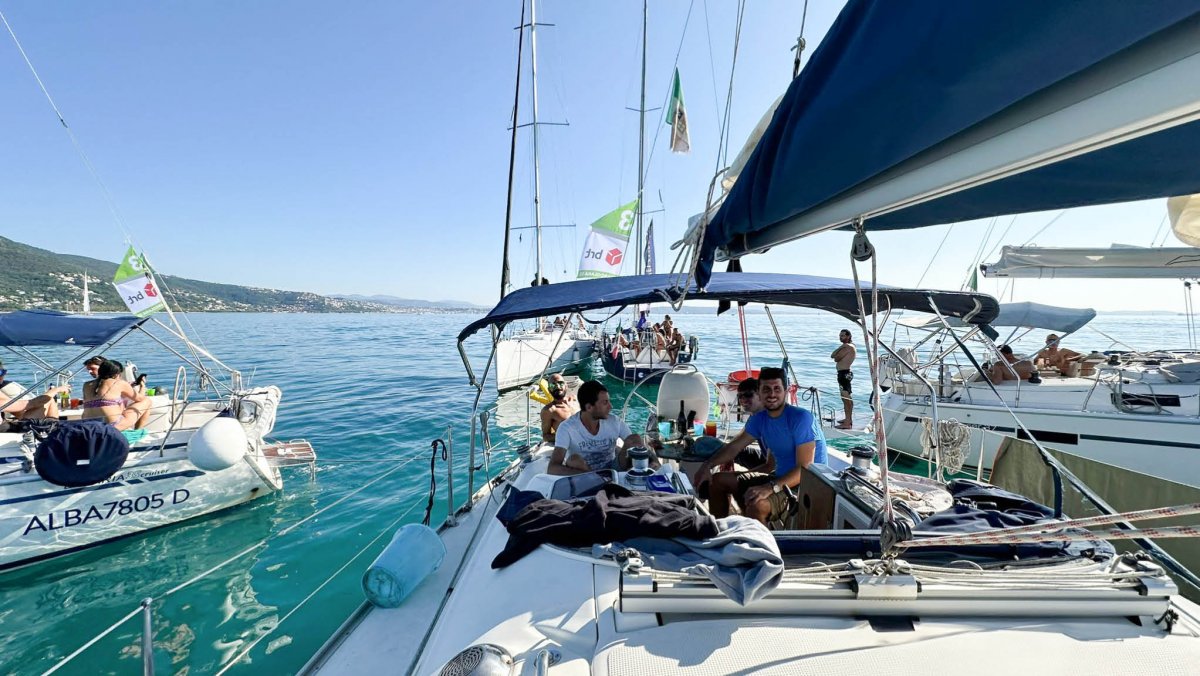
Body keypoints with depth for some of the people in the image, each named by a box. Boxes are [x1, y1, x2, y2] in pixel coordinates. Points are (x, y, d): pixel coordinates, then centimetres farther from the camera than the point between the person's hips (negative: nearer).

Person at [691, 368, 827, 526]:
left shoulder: (801, 418, -20)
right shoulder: (759, 419, 3)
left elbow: (805, 468, -26)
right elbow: (734, 446, 7)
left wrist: (770, 488, -38)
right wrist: (707, 465, -10)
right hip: (779, 477, 8)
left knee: (757, 505, -35)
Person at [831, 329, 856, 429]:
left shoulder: (848, 347, -13)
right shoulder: (845, 346, 18)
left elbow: (836, 358, -17)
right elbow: (832, 356, 8)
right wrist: (840, 347, -2)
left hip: (844, 374, -11)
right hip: (843, 373, 11)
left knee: (846, 397, -11)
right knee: (846, 397, 18)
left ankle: (847, 423, -12)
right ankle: (848, 419, 30)